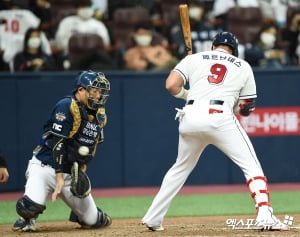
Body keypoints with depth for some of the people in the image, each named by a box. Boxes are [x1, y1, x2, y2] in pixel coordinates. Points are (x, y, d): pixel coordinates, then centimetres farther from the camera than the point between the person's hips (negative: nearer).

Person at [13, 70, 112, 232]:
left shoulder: (100, 115, 7)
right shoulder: (67, 107, -17)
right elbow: (56, 143, -22)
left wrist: (82, 167, 1)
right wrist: (59, 177, -26)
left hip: (73, 174, 7)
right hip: (45, 168, -7)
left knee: (93, 221, 4)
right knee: (32, 205, -33)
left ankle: (79, 212, 40)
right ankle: (27, 218, 4)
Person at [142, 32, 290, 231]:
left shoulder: (194, 59, 19)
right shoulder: (243, 67, 19)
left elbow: (171, 85, 6)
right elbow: (247, 108, 18)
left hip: (191, 116, 3)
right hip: (221, 117, -3)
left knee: (181, 168, 22)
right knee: (252, 166, 4)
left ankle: (153, 218, 22)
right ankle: (264, 215, -15)